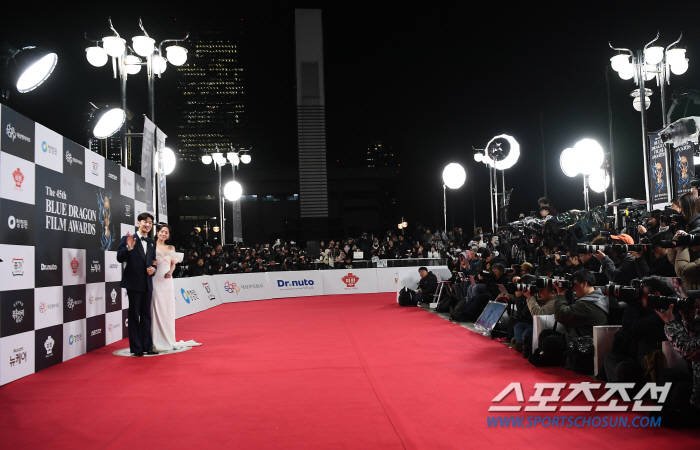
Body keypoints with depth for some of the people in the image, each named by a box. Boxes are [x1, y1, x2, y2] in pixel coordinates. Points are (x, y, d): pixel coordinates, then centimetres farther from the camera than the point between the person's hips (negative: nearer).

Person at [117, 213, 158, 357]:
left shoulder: (152, 243, 13)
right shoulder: (128, 239, -4)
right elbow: (120, 258, -10)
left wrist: (153, 268, -5)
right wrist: (128, 248, -27)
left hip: (147, 284, 5)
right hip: (134, 283, -5)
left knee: (146, 316, 11)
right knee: (134, 316, 2)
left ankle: (147, 346, 18)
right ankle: (136, 348, 9)